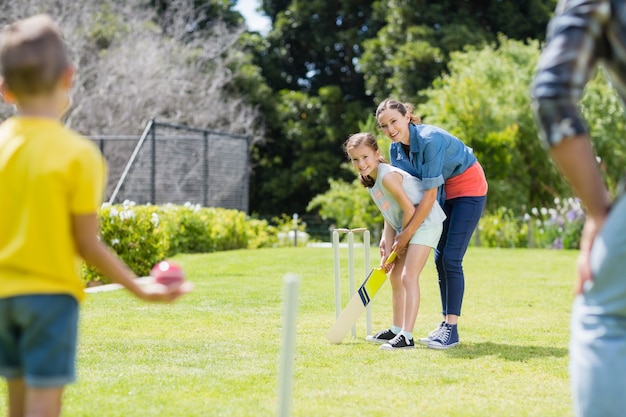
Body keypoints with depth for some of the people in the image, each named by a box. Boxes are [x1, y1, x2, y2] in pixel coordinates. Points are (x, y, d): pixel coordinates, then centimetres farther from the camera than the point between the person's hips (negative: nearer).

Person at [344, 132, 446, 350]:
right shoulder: (370, 181, 8)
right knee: (395, 276, 15)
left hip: (425, 222, -11)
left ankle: (407, 337, -19)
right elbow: (390, 217, 7)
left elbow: (410, 210, -21)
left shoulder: (387, 176, -22)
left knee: (408, 276, -17)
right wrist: (388, 250, -1)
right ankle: (396, 330, 27)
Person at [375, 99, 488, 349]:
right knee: (440, 258, 7)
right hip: (445, 191, 8)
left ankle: (452, 329, -11)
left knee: (451, 258, -14)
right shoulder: (396, 148, -8)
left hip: (468, 186, -8)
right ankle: (445, 323, 16)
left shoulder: (430, 140, -33)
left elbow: (430, 195, -31)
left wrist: (408, 233, -27)